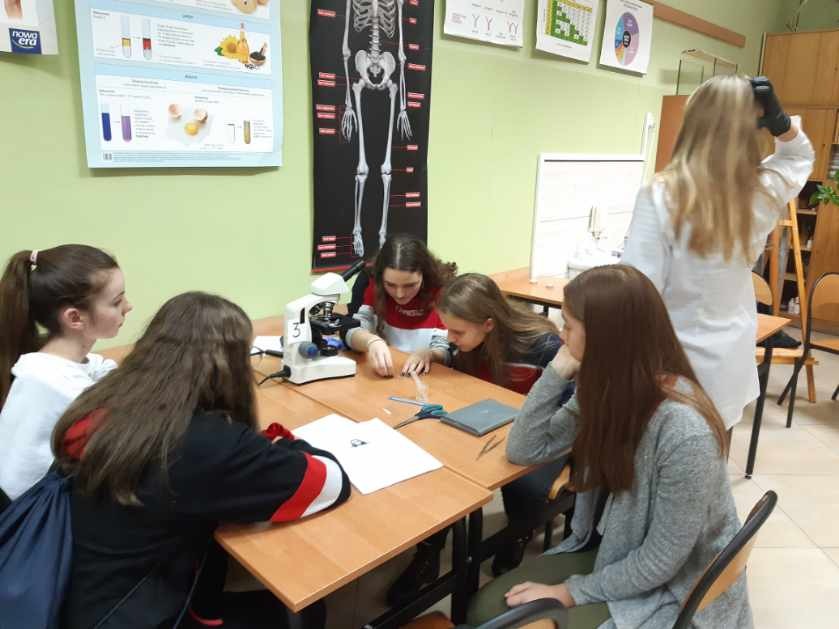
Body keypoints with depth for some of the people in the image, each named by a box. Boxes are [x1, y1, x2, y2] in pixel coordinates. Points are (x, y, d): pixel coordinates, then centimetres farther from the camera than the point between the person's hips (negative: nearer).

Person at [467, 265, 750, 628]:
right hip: (612, 553, 6)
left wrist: (571, 592, -14)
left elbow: (661, 561, -22)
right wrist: (557, 372, -18)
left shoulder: (685, 433, -32)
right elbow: (524, 450, -6)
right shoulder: (606, 389, -9)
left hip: (673, 591, -6)